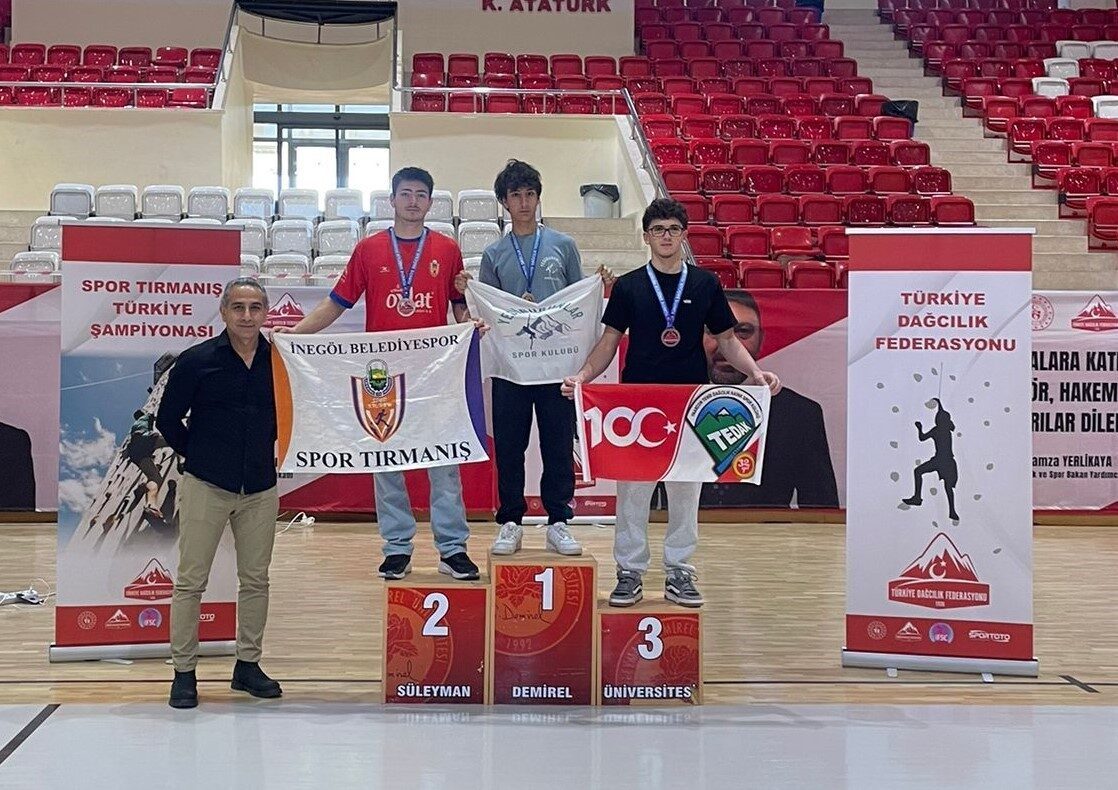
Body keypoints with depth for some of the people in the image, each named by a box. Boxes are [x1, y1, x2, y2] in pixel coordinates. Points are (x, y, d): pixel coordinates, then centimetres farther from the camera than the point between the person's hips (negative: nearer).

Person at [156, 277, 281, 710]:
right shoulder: (197, 360, -8)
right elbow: (167, 418, 2)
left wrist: (268, 451, 10)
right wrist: (197, 455, 4)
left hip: (260, 488, 3)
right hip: (205, 485, -3)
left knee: (256, 580, 10)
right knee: (191, 580, 1)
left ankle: (248, 664, 23)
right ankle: (184, 671, 11)